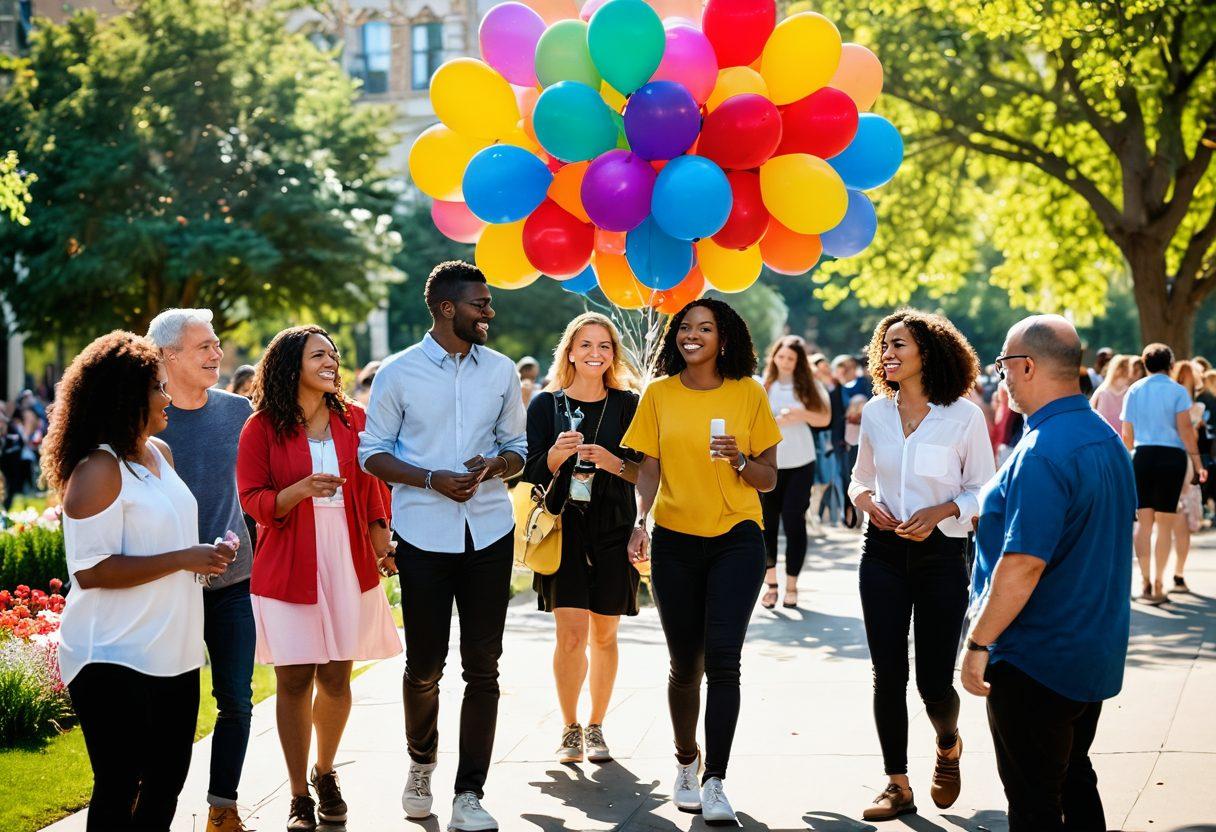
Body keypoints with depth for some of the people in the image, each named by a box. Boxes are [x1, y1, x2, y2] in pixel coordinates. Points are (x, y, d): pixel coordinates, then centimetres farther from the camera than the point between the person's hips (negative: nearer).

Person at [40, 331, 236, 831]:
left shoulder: (160, 453, 11)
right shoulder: (98, 470, -16)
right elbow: (90, 570, -23)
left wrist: (205, 555, 9)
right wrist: (183, 560, -22)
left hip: (174, 653, 9)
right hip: (116, 662, -9)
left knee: (168, 778, 15)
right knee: (119, 789, -4)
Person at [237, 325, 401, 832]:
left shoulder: (353, 420, 7)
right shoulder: (262, 427, -1)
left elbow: (371, 488, 11)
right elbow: (253, 499, -3)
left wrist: (382, 542, -4)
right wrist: (300, 491, -21)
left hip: (347, 562, 3)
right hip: (288, 568, -2)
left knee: (336, 676, 6)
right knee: (293, 679, -2)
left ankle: (325, 774, 29)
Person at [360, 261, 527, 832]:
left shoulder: (502, 372, 8)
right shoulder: (398, 373, -1)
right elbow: (372, 453, 1)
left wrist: (494, 467, -9)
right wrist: (432, 479, -14)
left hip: (489, 532, 2)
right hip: (424, 533, -2)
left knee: (483, 666, 0)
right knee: (424, 665, 4)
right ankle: (421, 763, 32)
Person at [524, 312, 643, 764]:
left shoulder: (628, 405, 5)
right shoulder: (546, 404, 4)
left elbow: (648, 472, 3)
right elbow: (530, 472, 2)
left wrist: (615, 463, -17)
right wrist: (557, 455, -18)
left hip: (614, 531, 1)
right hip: (564, 529, -1)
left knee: (604, 636, 6)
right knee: (571, 634, -9)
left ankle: (596, 727, 21)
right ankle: (569, 729, 8)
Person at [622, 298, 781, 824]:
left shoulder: (748, 394, 1)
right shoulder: (659, 394, 5)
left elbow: (769, 479, 4)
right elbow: (649, 469, 6)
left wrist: (739, 461, -16)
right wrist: (641, 519, -11)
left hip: (736, 539, -2)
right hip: (675, 540, 2)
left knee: (722, 657, -14)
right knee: (685, 664, 8)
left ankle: (714, 782, -9)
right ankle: (686, 762, 31)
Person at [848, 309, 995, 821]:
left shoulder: (963, 416, -7)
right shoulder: (875, 412, 4)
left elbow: (982, 491, -2)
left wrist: (940, 511, -18)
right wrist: (865, 499, -6)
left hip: (942, 554, -3)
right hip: (884, 552, 3)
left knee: (935, 680, 0)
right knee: (887, 673, 1)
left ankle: (948, 745, 34)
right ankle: (897, 785, 13)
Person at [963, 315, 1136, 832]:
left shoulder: (1042, 454, -23)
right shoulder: (1106, 439, 8)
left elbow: (1023, 564, -28)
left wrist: (979, 642, -20)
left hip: (1036, 660, -9)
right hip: (1096, 652, 9)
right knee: (1074, 784, 19)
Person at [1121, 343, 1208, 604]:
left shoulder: (1134, 391, 9)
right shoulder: (1177, 391, -1)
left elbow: (1127, 435, 9)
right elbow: (1185, 429, -9)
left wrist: (1127, 461, 24)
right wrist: (1197, 462, -5)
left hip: (1142, 455, 3)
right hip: (1172, 456, -3)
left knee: (1144, 522, 7)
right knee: (1165, 523, 2)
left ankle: (1145, 582, -1)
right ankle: (1158, 585, 2)